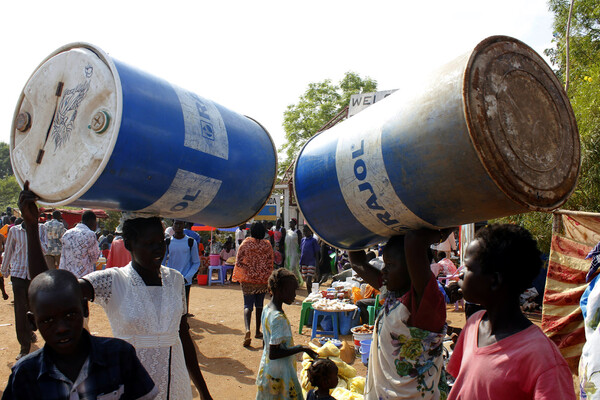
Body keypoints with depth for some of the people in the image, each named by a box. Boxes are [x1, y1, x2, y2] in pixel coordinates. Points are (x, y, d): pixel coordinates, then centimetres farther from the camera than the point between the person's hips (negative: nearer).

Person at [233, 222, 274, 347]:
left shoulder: (245, 244, -6)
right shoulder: (267, 245, -2)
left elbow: (238, 262, -8)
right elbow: (270, 264, -1)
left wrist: (237, 277, 6)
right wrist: (268, 278, 11)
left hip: (248, 279, -2)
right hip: (263, 279, 2)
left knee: (248, 305, 2)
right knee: (259, 305, 17)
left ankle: (247, 330, -20)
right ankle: (258, 331, 25)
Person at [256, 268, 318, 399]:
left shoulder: (267, 309, 3)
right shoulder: (278, 318, -25)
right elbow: (273, 354, -26)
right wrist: (302, 348, -23)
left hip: (266, 368, 9)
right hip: (280, 374, -9)